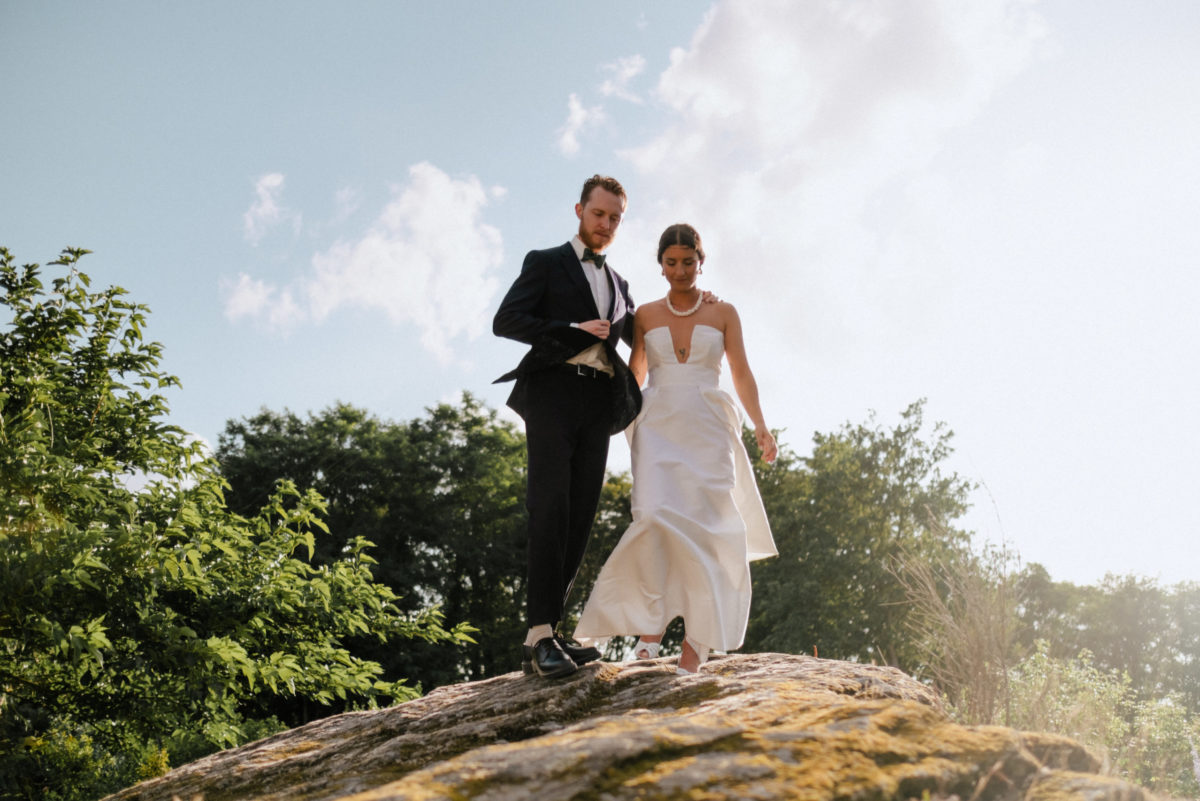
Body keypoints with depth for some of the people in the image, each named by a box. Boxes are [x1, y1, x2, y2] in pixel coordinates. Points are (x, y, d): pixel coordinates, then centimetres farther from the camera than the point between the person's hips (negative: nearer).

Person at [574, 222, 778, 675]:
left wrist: (760, 427, -6)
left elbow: (742, 374, 5)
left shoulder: (723, 313, 8)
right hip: (658, 426, 0)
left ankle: (696, 641, 5)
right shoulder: (645, 315, 11)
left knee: (703, 527, -4)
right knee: (656, 516, -20)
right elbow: (634, 376, 17)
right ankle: (651, 623, -7)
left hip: (707, 428, 0)